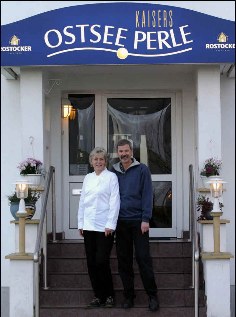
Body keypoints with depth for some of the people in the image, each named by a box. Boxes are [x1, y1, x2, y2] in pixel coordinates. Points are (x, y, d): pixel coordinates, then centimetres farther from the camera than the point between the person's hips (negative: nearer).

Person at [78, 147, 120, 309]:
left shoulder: (111, 177, -1)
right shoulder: (87, 178, 14)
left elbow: (114, 202, -7)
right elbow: (82, 202, 17)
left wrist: (110, 224, -13)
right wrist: (81, 223, 12)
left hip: (105, 227, -5)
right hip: (89, 227, 5)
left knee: (102, 262, -7)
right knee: (92, 263, 5)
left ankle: (109, 295, 9)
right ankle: (98, 296, 15)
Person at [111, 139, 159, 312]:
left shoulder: (142, 169, -1)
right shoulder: (114, 171, 10)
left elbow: (147, 195, -5)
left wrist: (146, 219, -12)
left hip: (138, 221, -4)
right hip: (121, 222, 4)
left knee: (143, 258, -5)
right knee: (124, 260, 6)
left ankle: (152, 295, 4)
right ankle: (129, 295, 16)